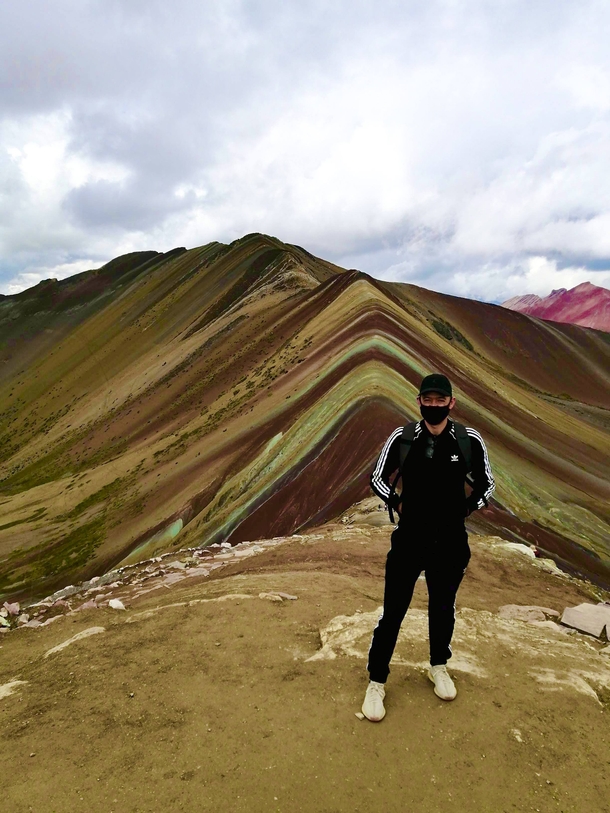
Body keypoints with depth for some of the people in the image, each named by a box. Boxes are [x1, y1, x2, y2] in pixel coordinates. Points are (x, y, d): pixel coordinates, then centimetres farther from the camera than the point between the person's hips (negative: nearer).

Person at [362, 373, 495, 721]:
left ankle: (439, 666, 46)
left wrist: (465, 509, -3)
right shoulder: (401, 438, -10)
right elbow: (378, 479, 3)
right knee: (392, 613, 4)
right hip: (408, 540, -1)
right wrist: (397, 504, -6)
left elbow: (486, 484, 7)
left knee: (443, 609, 20)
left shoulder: (470, 441, -8)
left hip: (450, 544, 1)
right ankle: (377, 681, 24)